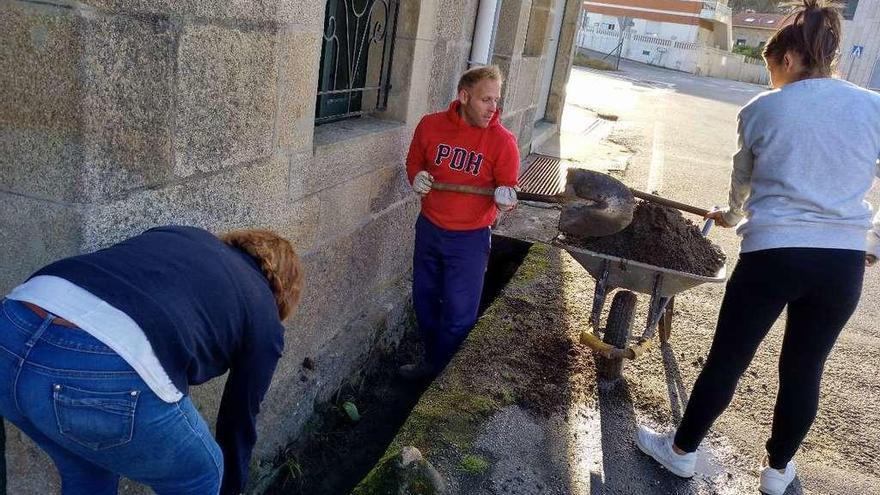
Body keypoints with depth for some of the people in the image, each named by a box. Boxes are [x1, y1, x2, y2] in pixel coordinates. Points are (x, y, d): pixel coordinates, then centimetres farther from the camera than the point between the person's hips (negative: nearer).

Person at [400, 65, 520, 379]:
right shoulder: (430, 125, -5)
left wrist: (506, 198, -30)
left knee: (458, 315, 3)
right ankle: (432, 362, 40)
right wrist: (417, 177, -10)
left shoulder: (503, 141, -14)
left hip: (470, 239, -4)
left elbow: (509, 189, -7)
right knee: (425, 302, 18)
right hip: (428, 230, 4)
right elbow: (414, 162, 12)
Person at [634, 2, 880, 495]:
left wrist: (733, 216, 37)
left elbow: (744, 179, 17)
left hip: (773, 255, -3)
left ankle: (682, 450, 28)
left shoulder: (763, 109, 1)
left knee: (727, 359, 10)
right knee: (804, 369, 17)